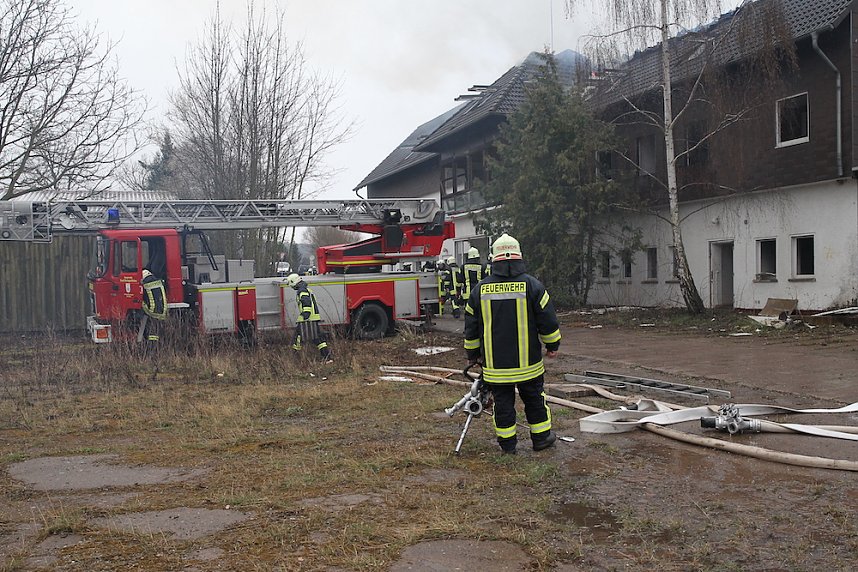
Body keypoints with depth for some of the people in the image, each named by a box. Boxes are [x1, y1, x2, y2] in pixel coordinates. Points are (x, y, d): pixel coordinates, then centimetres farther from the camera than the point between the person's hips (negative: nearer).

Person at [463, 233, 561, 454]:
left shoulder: (480, 290, -1)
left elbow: (471, 328, 6)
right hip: (528, 361, -1)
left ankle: (507, 443, 17)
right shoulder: (532, 285, -8)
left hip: (495, 363, 1)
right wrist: (552, 345, 12)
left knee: (502, 402, 10)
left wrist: (473, 354, 19)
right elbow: (548, 321, -3)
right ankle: (541, 437, 25)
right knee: (534, 399, 14)